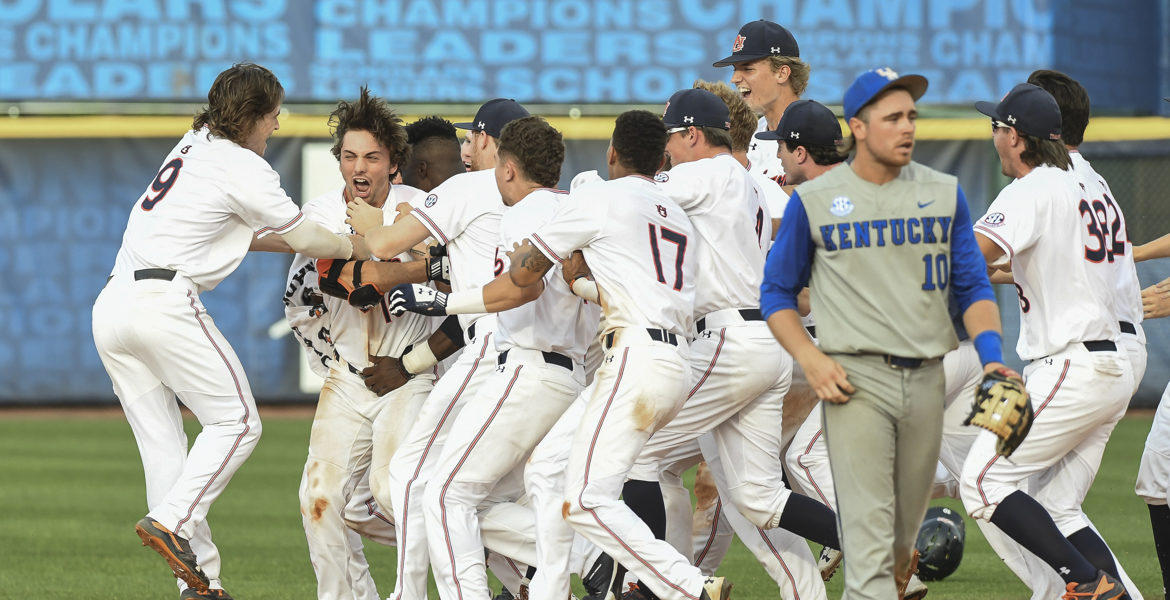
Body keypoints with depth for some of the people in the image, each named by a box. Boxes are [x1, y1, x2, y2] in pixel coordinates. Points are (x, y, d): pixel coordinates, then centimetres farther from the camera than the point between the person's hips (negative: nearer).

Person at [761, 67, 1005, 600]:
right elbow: (776, 292, 7)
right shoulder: (813, 200, 1)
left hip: (926, 377, 4)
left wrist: (991, 356, -7)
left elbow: (973, 288, 11)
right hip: (855, 377, -4)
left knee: (905, 529, 12)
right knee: (868, 530, -14)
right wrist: (811, 360, -9)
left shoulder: (944, 193, 10)